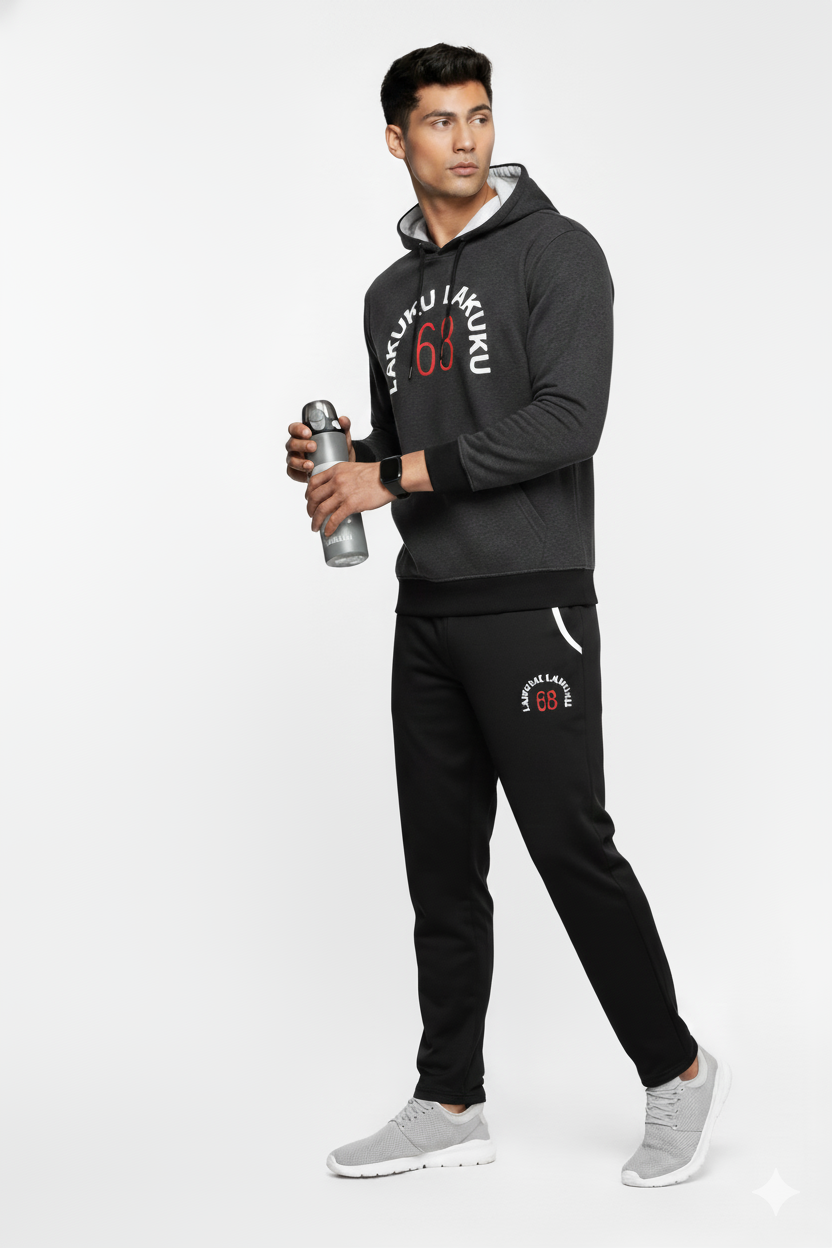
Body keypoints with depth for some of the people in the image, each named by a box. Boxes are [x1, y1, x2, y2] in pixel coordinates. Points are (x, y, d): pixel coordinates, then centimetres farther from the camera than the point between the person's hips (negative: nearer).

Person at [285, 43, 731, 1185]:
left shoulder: (556, 252, -5)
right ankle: (449, 1105, 20)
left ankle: (678, 1074, 15)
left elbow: (568, 423, -18)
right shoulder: (394, 294, 16)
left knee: (572, 847, -4)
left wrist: (395, 475, -19)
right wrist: (335, 459, 2)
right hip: (426, 612, 7)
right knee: (442, 864, 9)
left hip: (531, 603, -7)